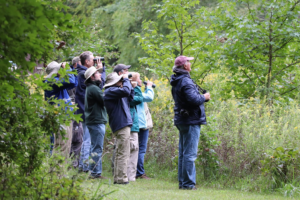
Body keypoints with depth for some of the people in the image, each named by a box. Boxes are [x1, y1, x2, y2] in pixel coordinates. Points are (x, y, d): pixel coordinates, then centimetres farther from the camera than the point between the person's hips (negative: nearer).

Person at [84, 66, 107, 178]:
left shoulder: (90, 88, 18)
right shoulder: (94, 88, -14)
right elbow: (105, 101, -17)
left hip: (92, 121, 11)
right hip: (97, 121, -11)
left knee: (95, 147, 15)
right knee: (97, 148, -8)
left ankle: (93, 171, 19)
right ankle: (96, 172, -8)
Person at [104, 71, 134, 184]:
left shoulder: (116, 91, 21)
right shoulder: (110, 91, -11)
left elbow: (130, 97, 28)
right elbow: (125, 91, -26)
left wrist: (130, 85, 18)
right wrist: (126, 80, -10)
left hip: (123, 124, 11)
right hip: (121, 125, -11)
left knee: (119, 154, 13)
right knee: (123, 154, -11)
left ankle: (117, 178, 16)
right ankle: (121, 178, -12)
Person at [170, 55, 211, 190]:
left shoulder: (177, 81, 14)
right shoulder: (185, 81, -17)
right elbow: (193, 99, -26)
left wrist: (201, 97, 10)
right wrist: (204, 97, -8)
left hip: (181, 120, 10)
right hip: (191, 121, -10)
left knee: (182, 153, 14)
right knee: (189, 154, -8)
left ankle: (182, 182, 19)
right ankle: (188, 183, -7)